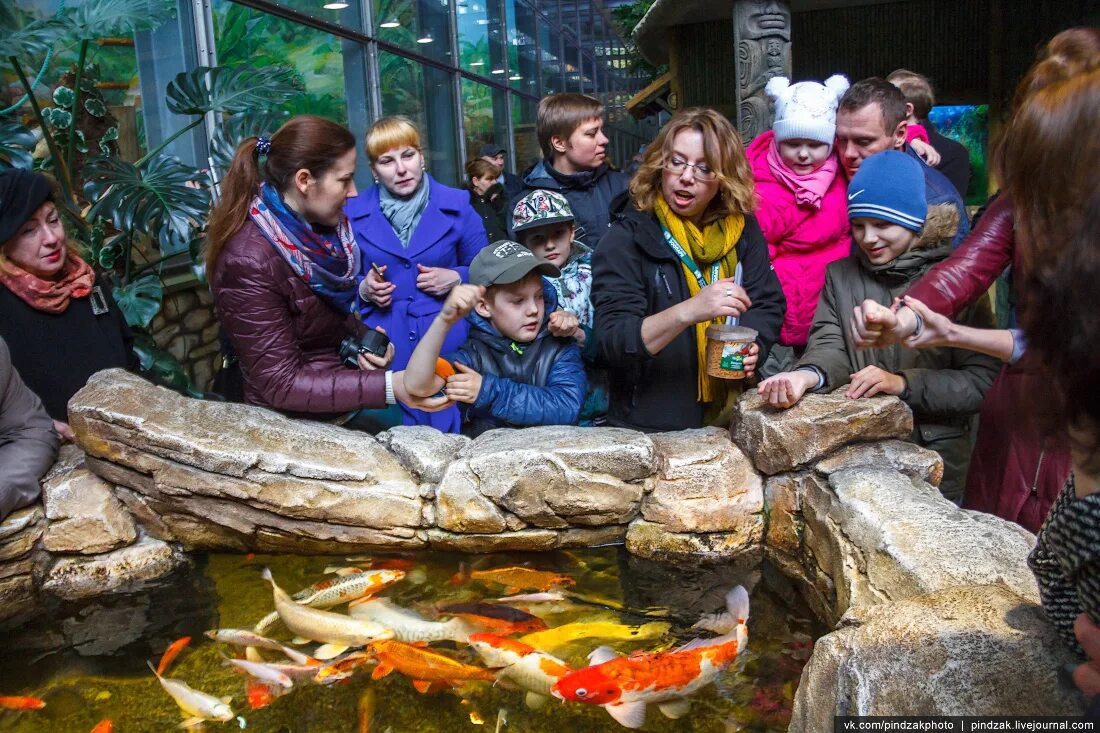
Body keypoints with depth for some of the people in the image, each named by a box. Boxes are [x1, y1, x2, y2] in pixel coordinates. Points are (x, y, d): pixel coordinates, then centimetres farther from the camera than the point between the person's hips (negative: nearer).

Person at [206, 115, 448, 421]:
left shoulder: (319, 226, -1)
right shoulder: (248, 262, -24)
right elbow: (282, 385, -23)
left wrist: (363, 338, -5)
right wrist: (388, 386, -30)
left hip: (344, 408, 7)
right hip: (297, 423, -7)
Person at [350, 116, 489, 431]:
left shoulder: (456, 206, 2)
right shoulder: (353, 213, 3)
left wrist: (458, 278, -10)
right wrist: (364, 290, -10)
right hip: (383, 349, 1)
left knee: (447, 434, 5)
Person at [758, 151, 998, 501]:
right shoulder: (840, 275, 6)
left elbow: (983, 381, -10)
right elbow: (830, 346, -9)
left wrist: (903, 383, -21)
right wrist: (806, 376, -30)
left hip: (935, 461, -2)